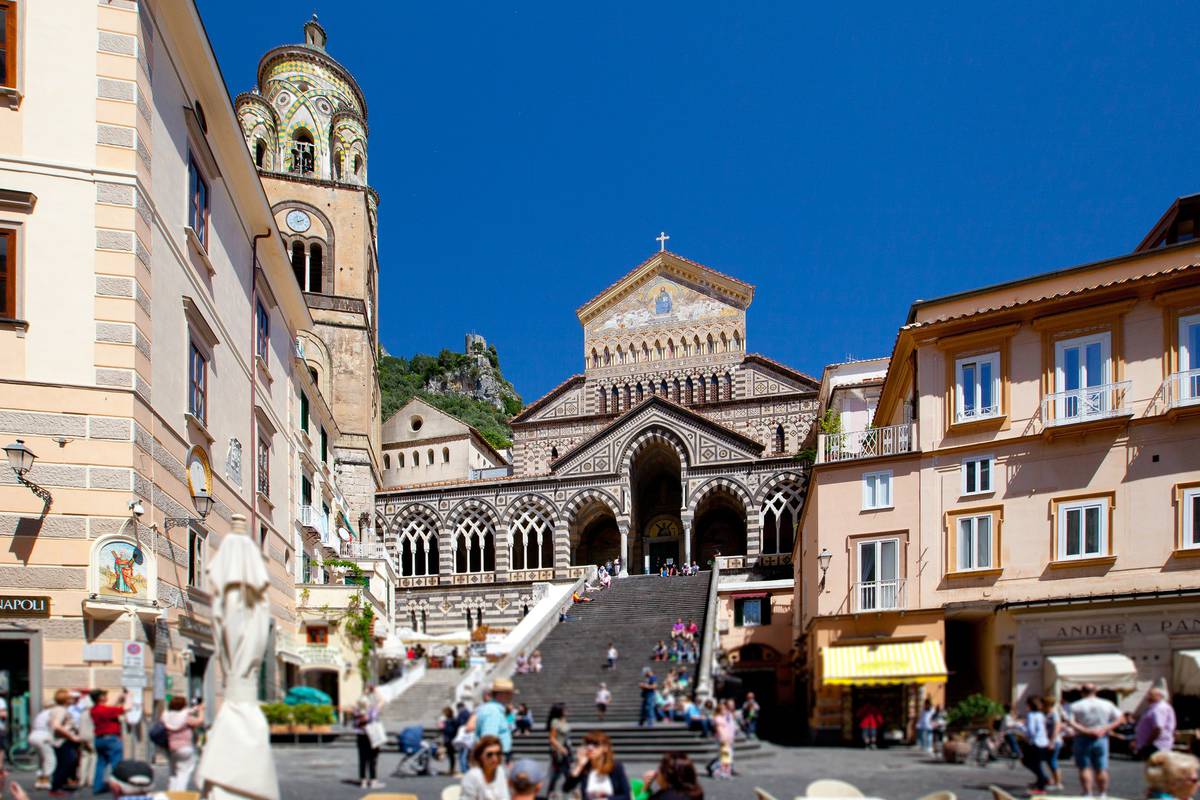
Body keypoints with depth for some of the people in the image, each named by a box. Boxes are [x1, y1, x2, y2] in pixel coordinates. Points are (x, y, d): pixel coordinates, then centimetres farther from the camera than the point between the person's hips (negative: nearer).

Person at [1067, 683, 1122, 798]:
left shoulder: (1076, 706, -5)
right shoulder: (1107, 705, 4)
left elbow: (1070, 722, -15)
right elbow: (1118, 719, 4)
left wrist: (1084, 730, -14)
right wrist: (1105, 729, -4)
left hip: (1083, 740, -2)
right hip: (1101, 739, 2)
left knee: (1085, 768, 2)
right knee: (1101, 768, 8)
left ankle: (1088, 794, -2)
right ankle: (1102, 794, 12)